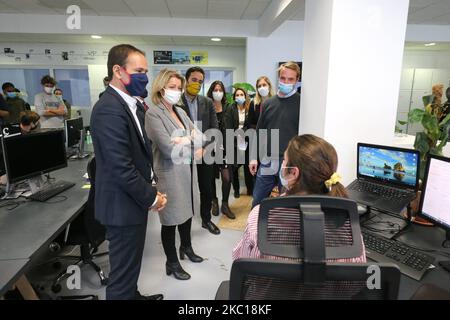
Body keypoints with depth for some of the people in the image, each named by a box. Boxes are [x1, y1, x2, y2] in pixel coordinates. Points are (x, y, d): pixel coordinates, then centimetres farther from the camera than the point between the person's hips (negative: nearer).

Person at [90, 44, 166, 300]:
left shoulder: (133, 104, 8)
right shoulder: (109, 109, -22)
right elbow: (121, 167, -26)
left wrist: (151, 189, 6)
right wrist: (151, 198, -14)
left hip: (135, 200, 9)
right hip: (124, 205, -9)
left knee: (130, 264, 26)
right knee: (124, 270, 9)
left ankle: (133, 295, 46)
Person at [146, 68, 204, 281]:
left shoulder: (180, 112, 11)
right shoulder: (153, 113, -13)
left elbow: (200, 135, 7)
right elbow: (169, 149, -23)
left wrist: (184, 139, -12)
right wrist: (191, 140, -7)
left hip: (188, 170, 7)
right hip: (170, 174, -7)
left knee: (187, 211, 19)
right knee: (171, 218, 6)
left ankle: (186, 247, 43)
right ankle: (172, 263, 25)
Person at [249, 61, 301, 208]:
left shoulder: (301, 103, -5)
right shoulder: (268, 103, 8)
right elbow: (259, 132, 12)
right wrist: (254, 157, 7)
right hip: (267, 161, 4)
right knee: (257, 201, 13)